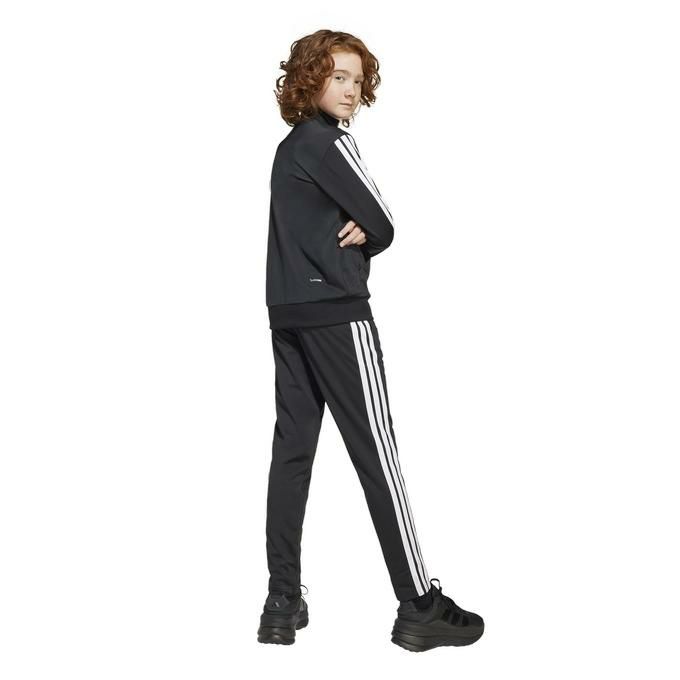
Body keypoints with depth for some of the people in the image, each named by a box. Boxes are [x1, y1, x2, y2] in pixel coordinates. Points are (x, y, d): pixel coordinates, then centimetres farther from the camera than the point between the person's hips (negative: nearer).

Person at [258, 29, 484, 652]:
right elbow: (385, 226, -7)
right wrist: (365, 235, 13)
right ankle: (420, 607, -2)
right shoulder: (328, 141, -8)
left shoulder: (290, 146, 20)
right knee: (376, 453, -7)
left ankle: (284, 603, 7)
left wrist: (358, 229, -6)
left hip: (289, 313, 9)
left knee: (292, 450, 6)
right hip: (336, 312, -9)